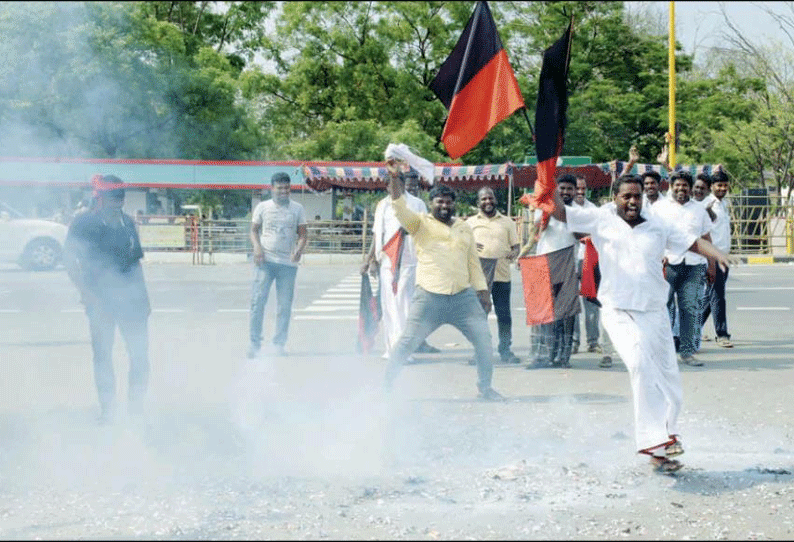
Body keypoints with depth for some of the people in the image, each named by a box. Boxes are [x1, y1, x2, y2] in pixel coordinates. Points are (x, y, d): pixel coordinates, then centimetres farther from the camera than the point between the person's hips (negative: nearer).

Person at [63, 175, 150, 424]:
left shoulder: (127, 222, 11)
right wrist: (85, 291, -12)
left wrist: (142, 294, 16)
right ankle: (107, 410, 13)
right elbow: (69, 259, -5)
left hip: (131, 297, 4)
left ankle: (136, 405, 17)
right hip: (100, 299, -4)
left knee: (140, 352, 2)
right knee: (103, 354, 3)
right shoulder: (84, 223, -4)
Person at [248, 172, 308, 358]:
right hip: (265, 260, -1)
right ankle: (254, 343, 1)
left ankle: (279, 344, 9)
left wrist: (299, 249, -11)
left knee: (285, 304, 1)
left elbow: (302, 234, 10)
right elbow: (254, 230, 10)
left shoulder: (297, 209, 11)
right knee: (258, 300, -7)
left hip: (288, 262, 1)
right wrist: (257, 247, -9)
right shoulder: (262, 207, 9)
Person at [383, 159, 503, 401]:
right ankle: (386, 384, 8)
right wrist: (394, 177, -26)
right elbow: (400, 207, -12)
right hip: (429, 298, -4)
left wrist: (482, 291, 15)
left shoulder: (464, 228, 18)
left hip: (464, 297, 4)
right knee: (407, 342, -4)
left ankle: (485, 387, 17)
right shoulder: (421, 223, 5)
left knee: (484, 340, 1)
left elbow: (473, 262, 21)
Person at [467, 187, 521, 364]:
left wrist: (514, 253, -9)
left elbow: (516, 244, 14)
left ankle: (505, 351, 8)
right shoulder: (471, 222, 13)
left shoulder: (507, 222, 15)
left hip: (502, 274, 1)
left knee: (504, 314, 0)